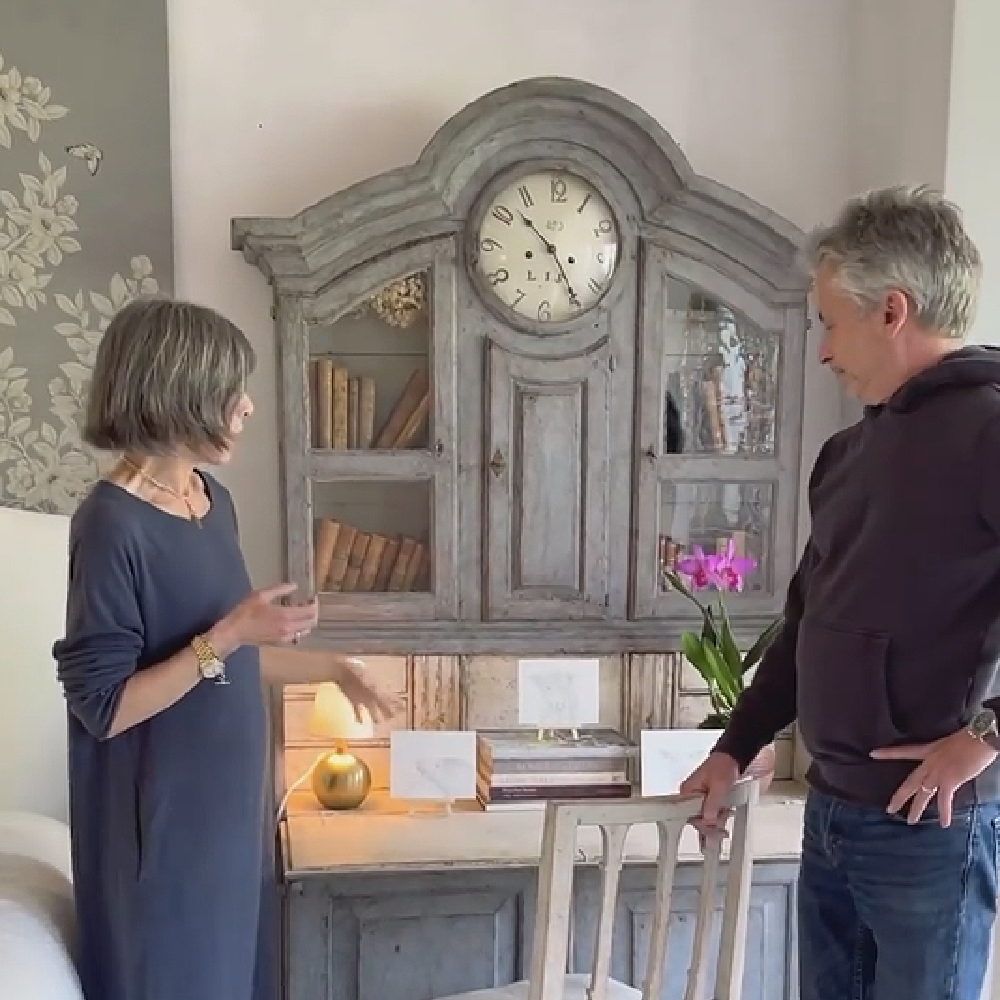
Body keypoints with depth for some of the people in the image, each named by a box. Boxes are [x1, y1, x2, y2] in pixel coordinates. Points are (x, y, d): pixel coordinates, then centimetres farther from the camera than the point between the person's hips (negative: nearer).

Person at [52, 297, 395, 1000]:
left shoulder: (212, 499, 4)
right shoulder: (112, 524, -21)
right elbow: (102, 707, -21)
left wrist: (332, 668, 14)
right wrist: (228, 636, -25)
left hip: (228, 796, 8)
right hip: (161, 817, -8)